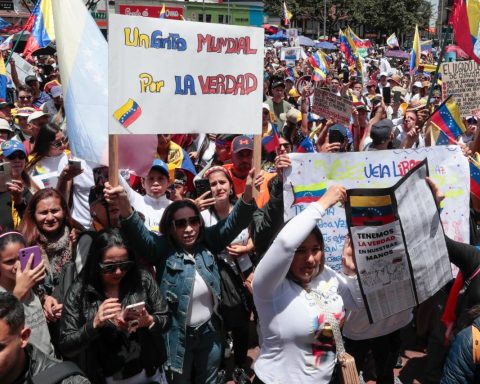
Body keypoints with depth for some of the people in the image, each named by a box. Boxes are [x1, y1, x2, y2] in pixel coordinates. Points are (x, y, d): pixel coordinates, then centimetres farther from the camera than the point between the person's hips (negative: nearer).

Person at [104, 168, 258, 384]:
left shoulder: (206, 242, -5)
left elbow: (232, 224, -14)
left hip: (210, 332, 3)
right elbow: (140, 235, -31)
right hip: (178, 335, -3)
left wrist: (248, 193, -33)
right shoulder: (163, 249, -15)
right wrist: (125, 209, -53)